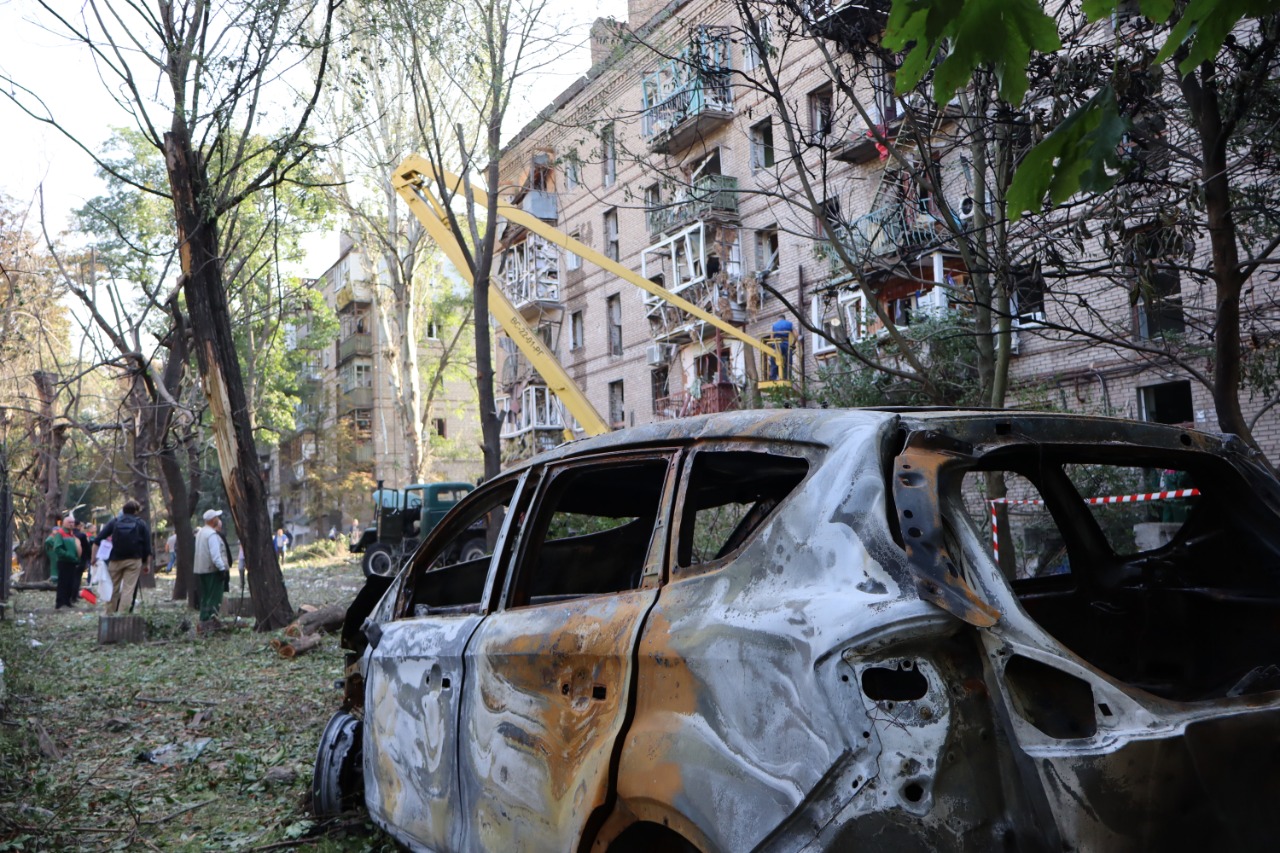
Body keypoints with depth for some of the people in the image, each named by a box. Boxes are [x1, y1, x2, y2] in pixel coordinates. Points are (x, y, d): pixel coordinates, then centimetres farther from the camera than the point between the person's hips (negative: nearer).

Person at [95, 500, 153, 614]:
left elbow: (98, 540, -2)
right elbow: (147, 546, 1)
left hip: (116, 560, 2)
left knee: (113, 589, 12)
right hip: (134, 561, -1)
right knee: (129, 589, -3)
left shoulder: (114, 522, 6)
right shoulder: (142, 524, 5)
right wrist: (147, 564, 6)